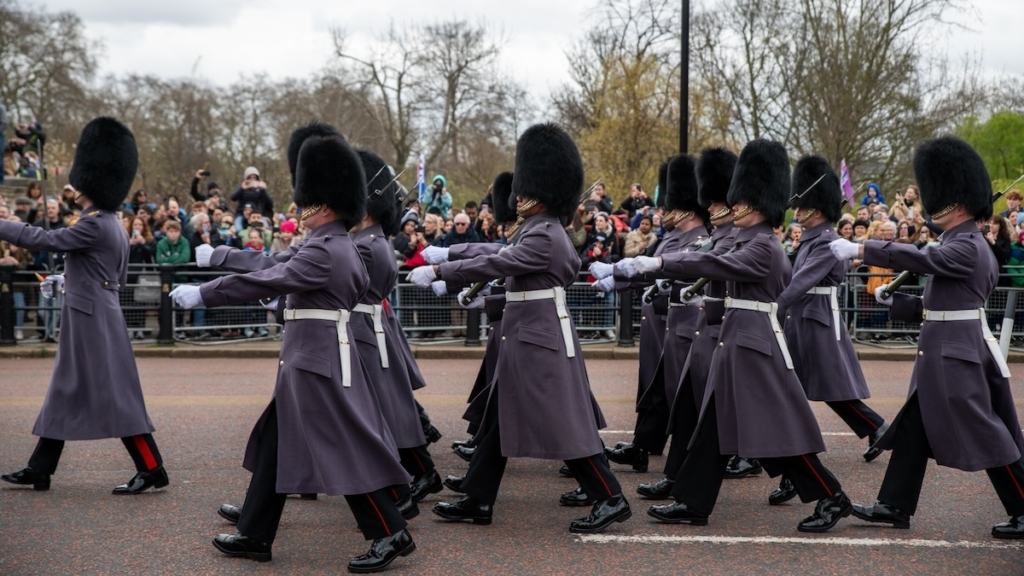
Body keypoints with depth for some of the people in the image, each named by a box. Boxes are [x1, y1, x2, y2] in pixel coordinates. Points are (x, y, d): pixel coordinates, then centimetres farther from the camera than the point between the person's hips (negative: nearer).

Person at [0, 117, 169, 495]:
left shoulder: (94, 225, -18)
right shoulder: (112, 224, 13)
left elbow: (45, 240, -15)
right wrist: (68, 281, 21)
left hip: (92, 320, -10)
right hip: (95, 317, 10)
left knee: (114, 396, -6)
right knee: (65, 393, 14)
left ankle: (152, 471, -2)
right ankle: (39, 470, 21)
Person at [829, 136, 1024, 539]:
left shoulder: (968, 247, -16)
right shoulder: (957, 243, 15)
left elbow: (919, 258, -27)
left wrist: (859, 250, -25)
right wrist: (894, 301, 13)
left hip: (956, 354, -10)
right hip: (940, 352, 10)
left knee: (983, 434, -4)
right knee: (914, 428, 11)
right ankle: (895, 506, 18)